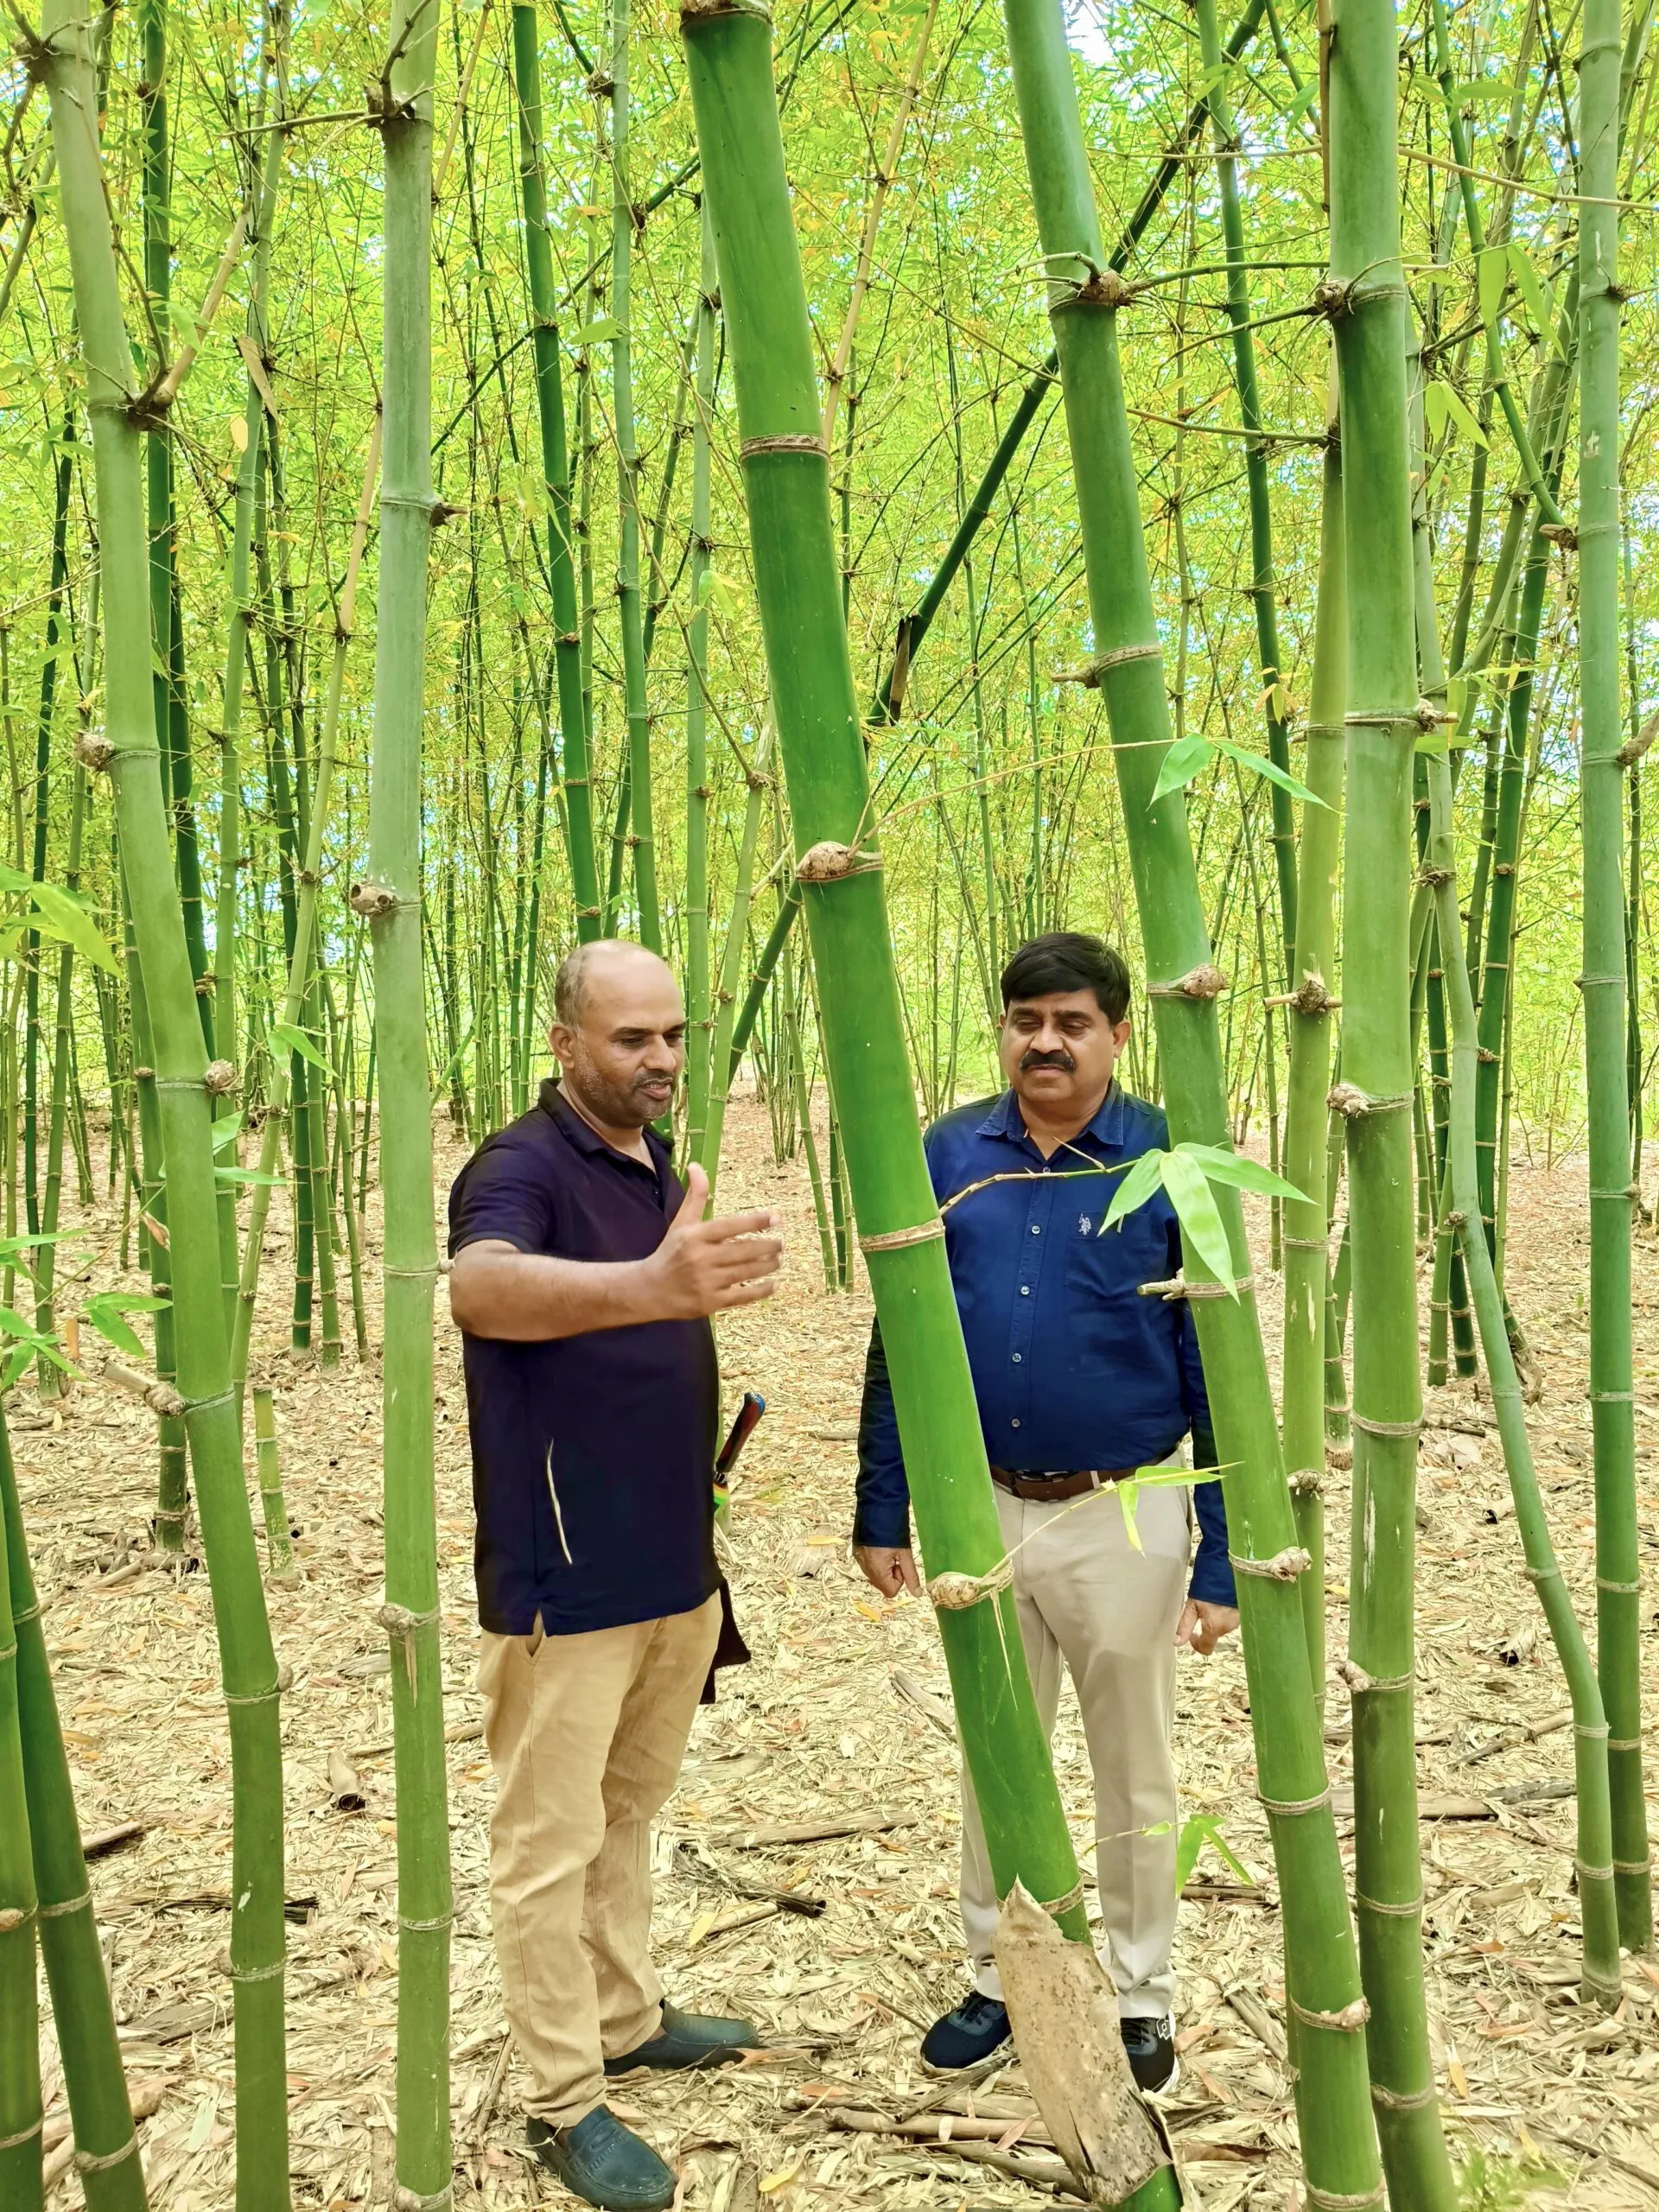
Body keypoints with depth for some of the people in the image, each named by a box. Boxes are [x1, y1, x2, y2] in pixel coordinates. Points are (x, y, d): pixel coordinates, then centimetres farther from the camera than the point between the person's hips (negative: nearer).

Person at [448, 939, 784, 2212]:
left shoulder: (662, 1167, 10)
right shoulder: (521, 1167, -16)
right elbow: (481, 1286, -41)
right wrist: (650, 1284, -57)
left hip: (673, 1565, 8)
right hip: (565, 1577, -8)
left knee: (630, 1809, 21)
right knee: (553, 1840, 4)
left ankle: (624, 2019, 37)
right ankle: (565, 2102, 18)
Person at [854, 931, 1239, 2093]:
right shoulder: (950, 1155, -3)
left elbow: (1218, 1372, -8)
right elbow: (899, 1344, 3)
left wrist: (1222, 1560, -9)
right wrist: (881, 1511, 3)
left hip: (1124, 1518, -2)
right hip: (981, 1511, 3)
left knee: (1133, 1772, 15)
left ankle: (1141, 1995, 36)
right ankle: (1000, 1975, 39)